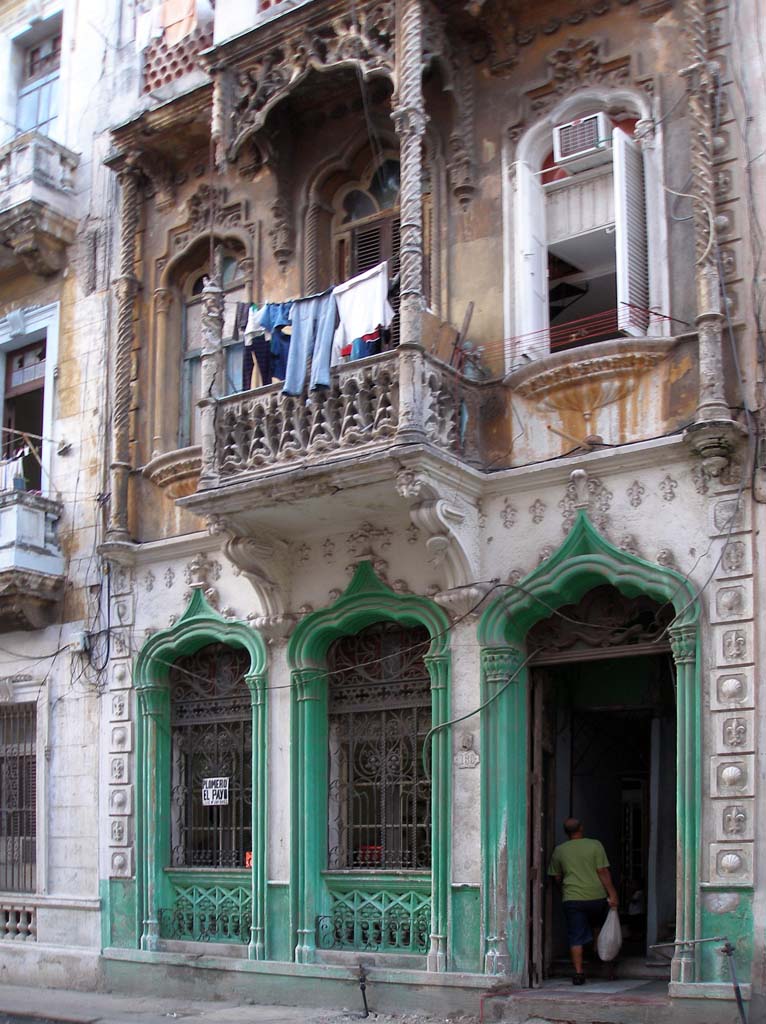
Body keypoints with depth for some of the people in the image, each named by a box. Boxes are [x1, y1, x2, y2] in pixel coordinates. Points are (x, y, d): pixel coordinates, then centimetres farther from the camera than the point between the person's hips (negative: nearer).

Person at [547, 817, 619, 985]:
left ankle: (578, 973, -5)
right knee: (598, 927, 26)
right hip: (597, 896, 0)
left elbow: (557, 878, 12)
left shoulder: (559, 850, 5)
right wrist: (612, 894, -5)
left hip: (572, 899, 0)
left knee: (576, 938, 1)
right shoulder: (595, 845, -1)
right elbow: (603, 872, -7)